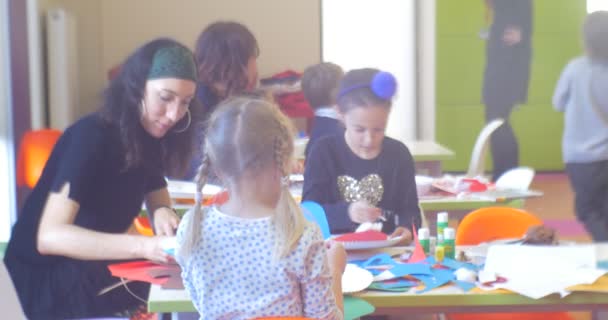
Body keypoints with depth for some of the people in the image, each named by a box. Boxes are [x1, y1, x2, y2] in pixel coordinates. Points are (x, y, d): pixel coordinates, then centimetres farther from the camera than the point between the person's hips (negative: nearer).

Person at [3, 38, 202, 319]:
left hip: (90, 269, 7)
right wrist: (143, 246, -43)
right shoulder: (90, 137, -22)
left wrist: (163, 215, -21)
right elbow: (49, 236, -32)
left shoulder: (146, 138, 1)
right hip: (43, 280, -7)